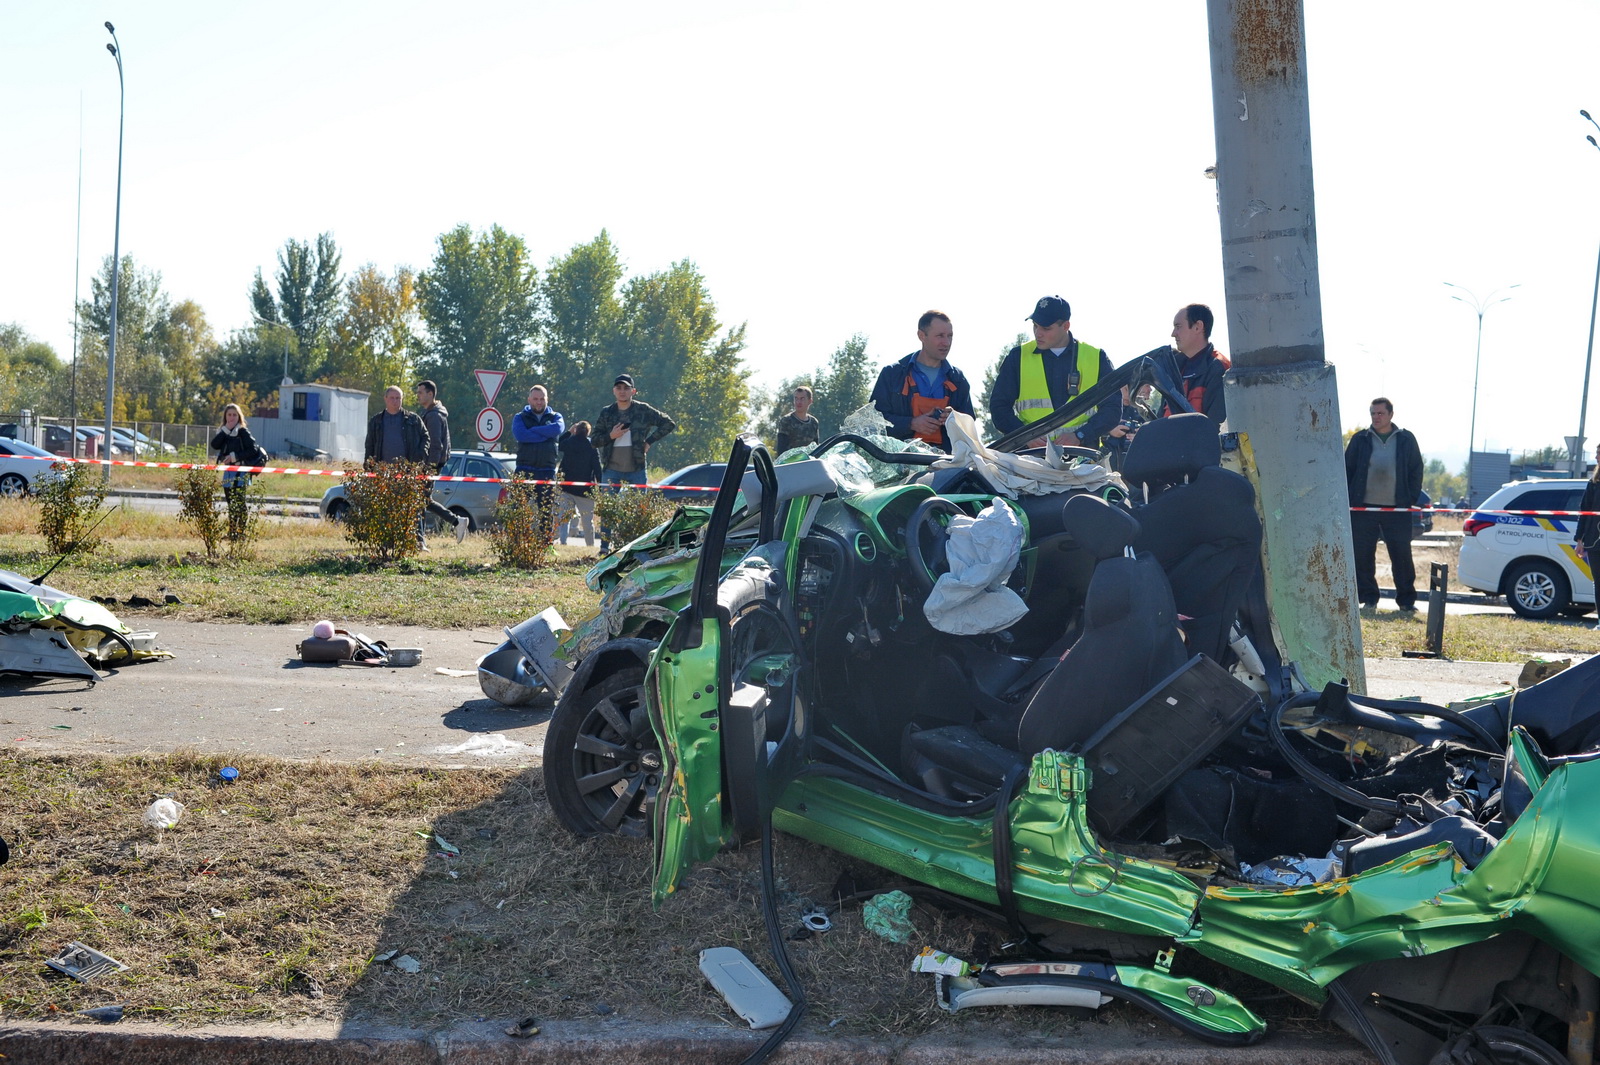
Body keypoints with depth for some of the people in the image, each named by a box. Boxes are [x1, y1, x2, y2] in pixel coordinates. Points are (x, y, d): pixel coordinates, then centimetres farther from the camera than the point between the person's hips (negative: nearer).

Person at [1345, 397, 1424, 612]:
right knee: (1363, 556, 1)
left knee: (1402, 556, 0)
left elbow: (1416, 471, 8)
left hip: (1397, 509, -1)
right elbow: (1347, 470, 7)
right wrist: (1347, 499, -2)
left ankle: (1406, 600, 8)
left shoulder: (1406, 440, 6)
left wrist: (1412, 500, 0)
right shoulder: (1360, 440, 6)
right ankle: (1368, 598, 12)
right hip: (1363, 508, 1)